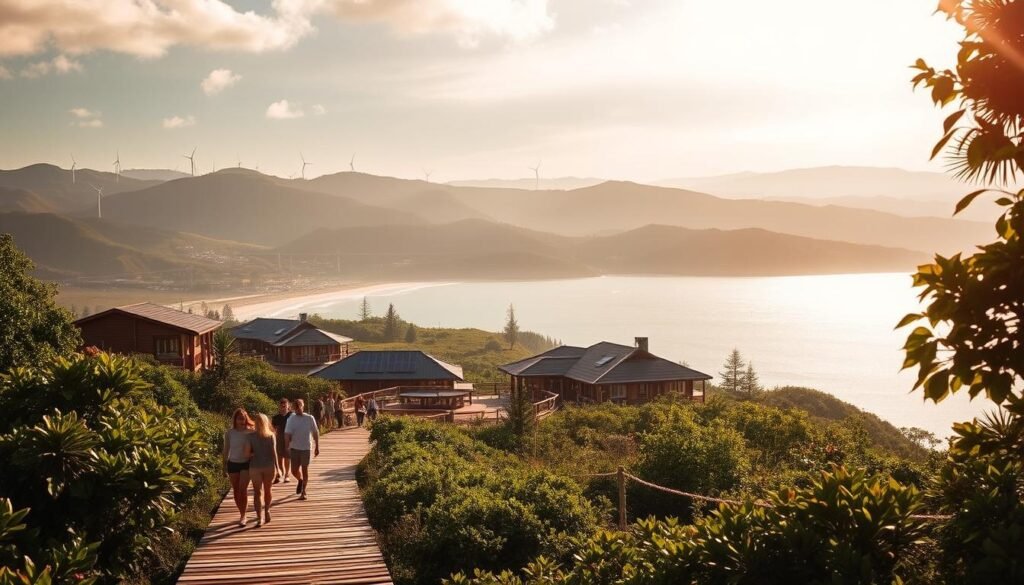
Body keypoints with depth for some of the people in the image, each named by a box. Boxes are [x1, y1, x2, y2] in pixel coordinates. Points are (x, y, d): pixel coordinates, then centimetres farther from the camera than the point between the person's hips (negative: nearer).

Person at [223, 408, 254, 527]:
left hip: (246, 463, -2)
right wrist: (224, 464, 3)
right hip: (233, 463, 2)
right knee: (236, 490, 9)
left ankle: (243, 516, -4)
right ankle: (242, 514, 25)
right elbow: (226, 449, 4)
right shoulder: (229, 433, -4)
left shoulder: (250, 432, -8)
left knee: (243, 490, -11)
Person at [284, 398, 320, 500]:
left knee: (305, 470, 4)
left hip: (306, 448, -1)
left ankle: (303, 492, 15)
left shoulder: (310, 419, -5)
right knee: (294, 470, 2)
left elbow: (315, 433, 2)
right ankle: (300, 481, 37)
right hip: (294, 448, 1)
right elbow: (287, 434, -7)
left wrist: (317, 447, 3)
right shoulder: (291, 419, -3)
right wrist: (287, 447, -19)